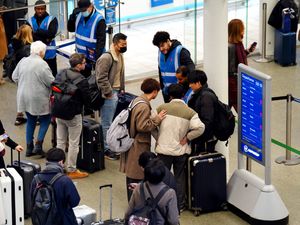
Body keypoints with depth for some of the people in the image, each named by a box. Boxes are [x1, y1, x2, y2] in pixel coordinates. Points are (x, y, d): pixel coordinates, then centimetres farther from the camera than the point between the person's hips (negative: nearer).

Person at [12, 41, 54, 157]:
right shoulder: (42, 64, -18)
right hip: (39, 98, -6)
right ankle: (38, 144, 2)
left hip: (24, 97, 6)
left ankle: (29, 147, 22)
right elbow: (51, 82, -16)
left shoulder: (23, 61, 1)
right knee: (46, 119, 13)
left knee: (31, 121, 20)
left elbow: (14, 77, 8)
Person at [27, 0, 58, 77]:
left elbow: (52, 33, -16)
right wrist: (45, 39, -16)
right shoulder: (30, 21, 5)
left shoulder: (52, 20, -2)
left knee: (52, 74, 5)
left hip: (49, 54, -2)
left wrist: (37, 32, -14)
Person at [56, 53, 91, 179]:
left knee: (60, 142, 16)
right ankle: (71, 170, 14)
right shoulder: (82, 81, -21)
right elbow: (87, 100, -15)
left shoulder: (61, 74, -1)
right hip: (74, 116, -6)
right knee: (73, 144, 6)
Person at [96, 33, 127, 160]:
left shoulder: (119, 56, 12)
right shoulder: (106, 58, -20)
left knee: (110, 121, 18)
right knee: (107, 123, -2)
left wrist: (121, 89, 17)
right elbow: (101, 78, -23)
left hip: (116, 92, 10)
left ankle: (110, 145, 27)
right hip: (108, 95, -9)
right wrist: (108, 92, -20)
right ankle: (106, 149, 5)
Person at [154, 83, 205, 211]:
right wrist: (187, 138, -9)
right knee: (180, 177, 14)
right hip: (181, 150, 0)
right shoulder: (190, 112, -7)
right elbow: (199, 128, -20)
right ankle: (180, 206, 21)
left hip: (164, 149, 0)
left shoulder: (162, 108, -5)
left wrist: (158, 138, 10)